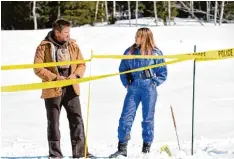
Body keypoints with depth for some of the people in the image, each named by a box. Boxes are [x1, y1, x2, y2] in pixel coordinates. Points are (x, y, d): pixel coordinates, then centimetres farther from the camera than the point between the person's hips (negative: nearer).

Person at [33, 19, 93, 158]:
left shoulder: (73, 45, 6)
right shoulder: (44, 47, -7)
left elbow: (82, 64, 11)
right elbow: (38, 68, -10)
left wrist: (76, 75, -9)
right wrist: (55, 77, -17)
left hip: (71, 89, 3)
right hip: (53, 90, -3)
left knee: (77, 120, 2)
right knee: (53, 122, 4)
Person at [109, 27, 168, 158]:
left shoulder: (155, 53, -3)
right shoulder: (130, 52, 4)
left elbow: (163, 73, 3)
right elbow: (123, 69, 15)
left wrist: (153, 83, -5)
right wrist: (126, 83, 5)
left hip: (149, 90, -2)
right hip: (133, 88, 2)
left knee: (148, 119, 5)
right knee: (126, 117, -4)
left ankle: (146, 148, 13)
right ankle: (122, 148, 1)